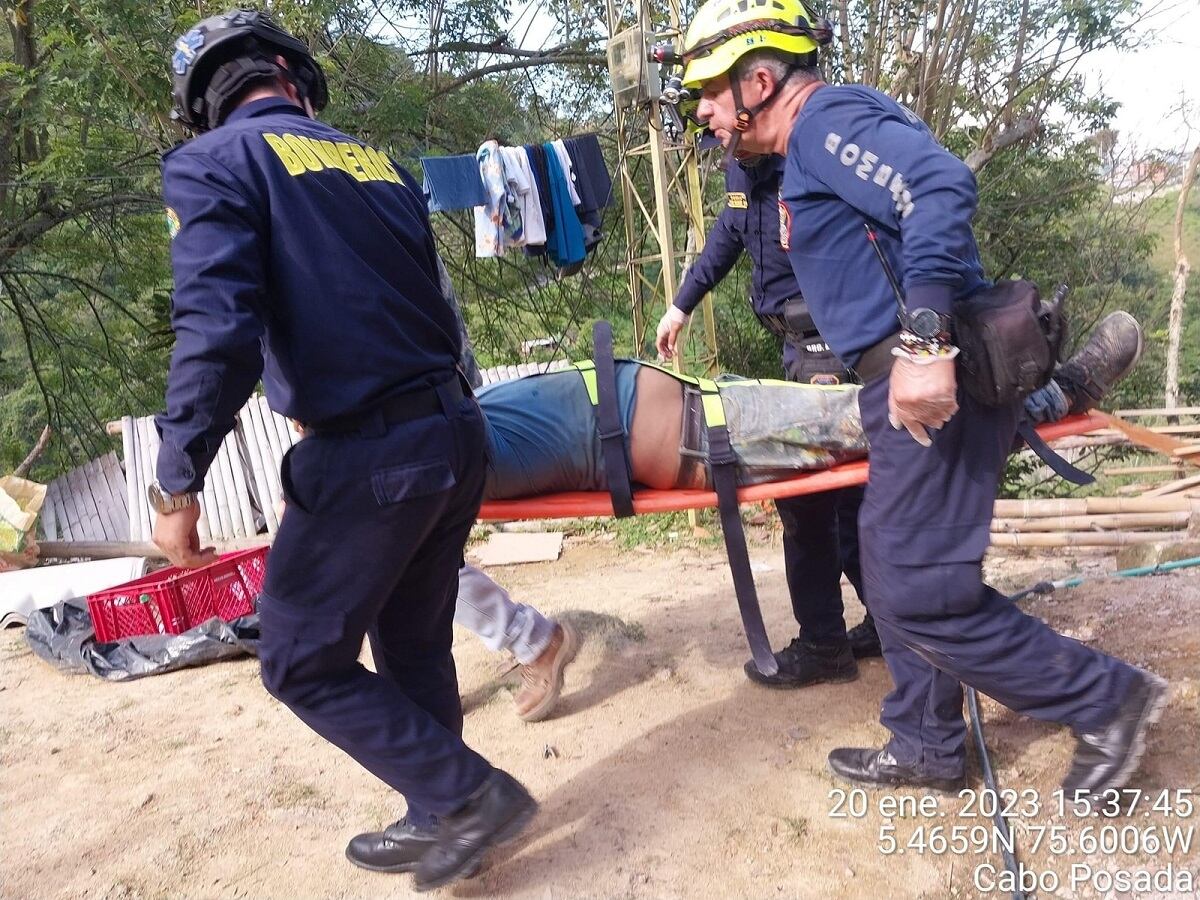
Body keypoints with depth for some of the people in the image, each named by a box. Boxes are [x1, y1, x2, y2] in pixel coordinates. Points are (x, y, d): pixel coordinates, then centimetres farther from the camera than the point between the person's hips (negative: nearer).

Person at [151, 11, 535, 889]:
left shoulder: (211, 164, -3)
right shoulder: (376, 159, 16)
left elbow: (217, 329, -17)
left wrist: (178, 482, -14)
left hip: (367, 453, -7)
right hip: (453, 432, 7)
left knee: (305, 662, 10)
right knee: (413, 645, 20)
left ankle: (470, 794, 11)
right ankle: (437, 822, 33)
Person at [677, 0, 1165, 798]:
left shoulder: (828, 116, -8)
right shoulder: (810, 150, 22)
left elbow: (941, 187, -25)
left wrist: (923, 341, -32)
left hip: (933, 380, -11)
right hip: (910, 386, 11)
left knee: (920, 591, -7)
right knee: (896, 574, 15)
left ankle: (1109, 701, 10)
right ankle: (927, 748, 29)